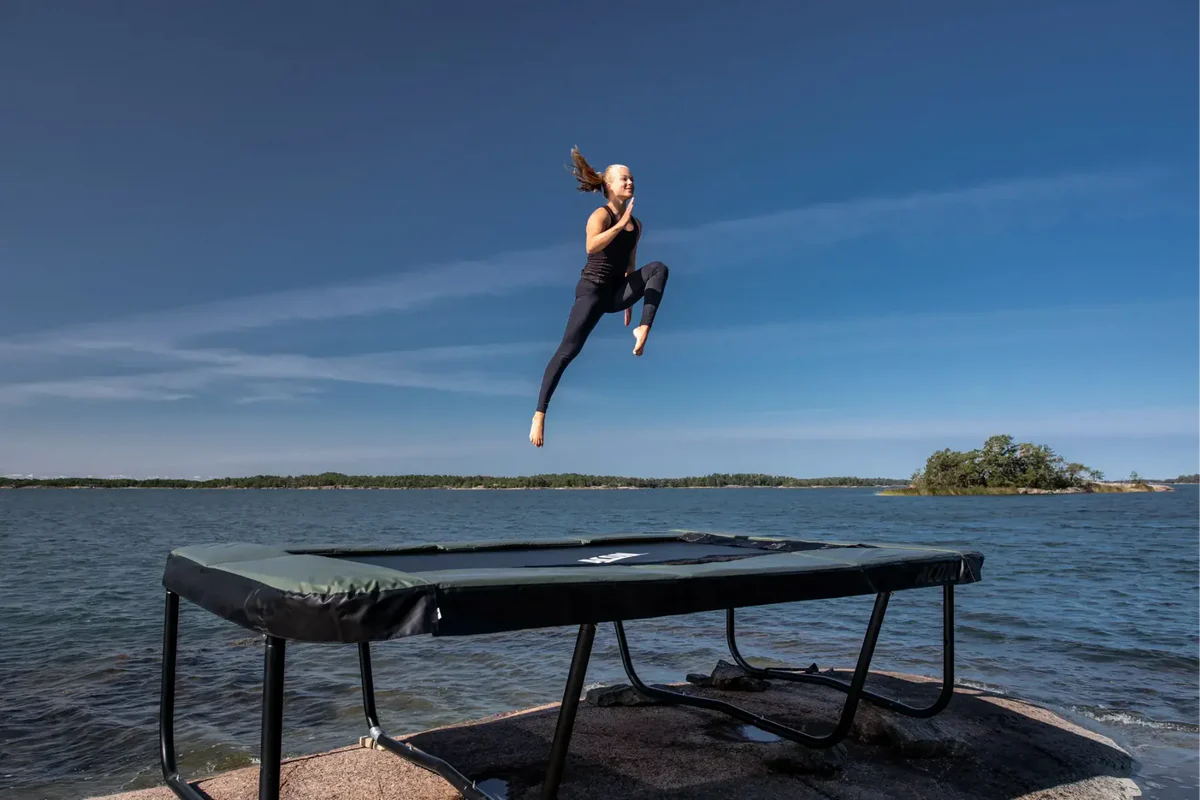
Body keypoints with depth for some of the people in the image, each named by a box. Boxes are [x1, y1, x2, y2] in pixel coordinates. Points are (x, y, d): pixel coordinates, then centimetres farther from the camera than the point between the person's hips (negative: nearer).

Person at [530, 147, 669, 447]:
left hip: (617, 291, 6)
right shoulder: (601, 215, -6)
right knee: (568, 351, -18)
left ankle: (644, 329, -27)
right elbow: (591, 247, -27)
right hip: (593, 289, -6)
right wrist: (620, 224, -31)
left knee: (658, 268, -19)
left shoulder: (636, 224, 13)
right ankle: (539, 413, -18)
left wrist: (630, 301, 22)